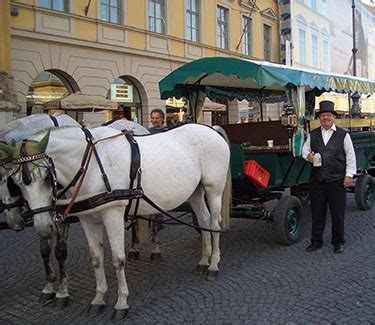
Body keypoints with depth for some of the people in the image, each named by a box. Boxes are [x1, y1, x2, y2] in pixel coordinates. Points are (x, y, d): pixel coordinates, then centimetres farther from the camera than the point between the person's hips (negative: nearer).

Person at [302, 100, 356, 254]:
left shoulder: (343, 135, 2)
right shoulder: (312, 135, 10)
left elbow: (350, 155, 2)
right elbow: (305, 148, 14)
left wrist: (349, 175, -5)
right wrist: (308, 155, -11)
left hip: (337, 181, -2)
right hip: (317, 180, 2)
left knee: (338, 213, 7)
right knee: (317, 212, 9)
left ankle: (338, 242, 22)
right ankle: (316, 241, 21)